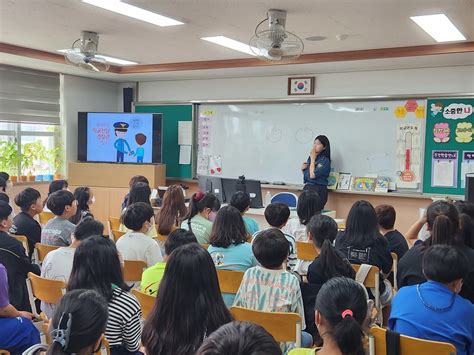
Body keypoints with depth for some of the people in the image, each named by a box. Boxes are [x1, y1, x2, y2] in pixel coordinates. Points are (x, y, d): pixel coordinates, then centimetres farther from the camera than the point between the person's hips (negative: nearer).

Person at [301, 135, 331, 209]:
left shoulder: (324, 161, -10)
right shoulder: (310, 157, 11)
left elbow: (312, 175, -19)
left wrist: (313, 159, -10)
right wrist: (303, 169, 0)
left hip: (318, 190, -7)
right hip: (307, 188, 7)